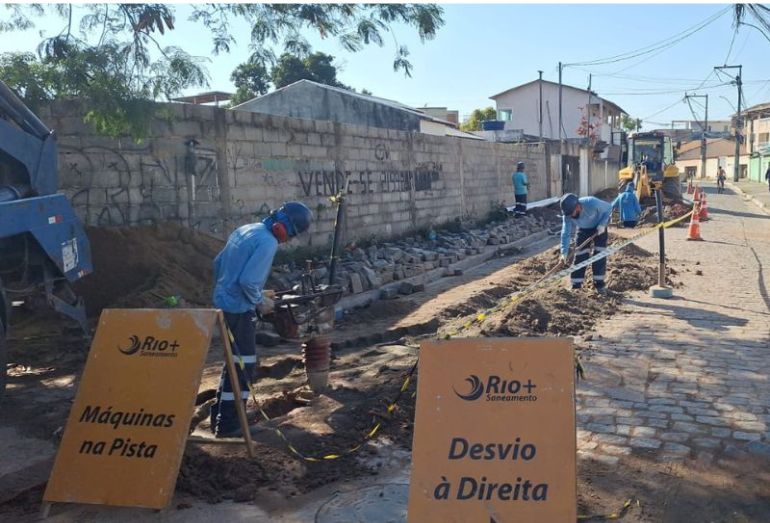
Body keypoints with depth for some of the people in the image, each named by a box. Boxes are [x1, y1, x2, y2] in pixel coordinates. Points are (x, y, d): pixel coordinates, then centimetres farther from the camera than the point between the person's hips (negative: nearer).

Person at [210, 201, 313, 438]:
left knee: (235, 361, 20)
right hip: (238, 309, -10)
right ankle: (228, 426, 8)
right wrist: (259, 301, -9)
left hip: (224, 303, 10)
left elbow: (218, 262, 16)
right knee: (243, 365, 1)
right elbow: (248, 280, -26)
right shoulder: (268, 242, -18)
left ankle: (219, 416, 30)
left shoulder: (245, 229, 10)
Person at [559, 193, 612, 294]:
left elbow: (609, 208, -19)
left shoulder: (592, 203, -38)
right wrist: (564, 253, -34)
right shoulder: (567, 215, -29)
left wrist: (602, 224, -29)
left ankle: (599, 284, 0)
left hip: (599, 227, -2)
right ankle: (576, 285, 0)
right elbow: (566, 234, -26)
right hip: (583, 229, 2)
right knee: (580, 255, -6)